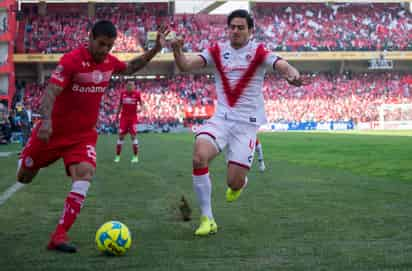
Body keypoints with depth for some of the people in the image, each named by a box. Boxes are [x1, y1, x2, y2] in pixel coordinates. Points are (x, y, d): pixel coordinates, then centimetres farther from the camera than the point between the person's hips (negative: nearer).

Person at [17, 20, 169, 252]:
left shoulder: (110, 61, 0)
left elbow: (129, 69, 23)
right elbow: (51, 91, -27)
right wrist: (46, 120, -43)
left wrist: (155, 50, 14)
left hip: (84, 135, 3)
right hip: (54, 131, -3)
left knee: (85, 175, -23)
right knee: (24, 177, 13)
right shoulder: (72, 60, -19)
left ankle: (59, 236, -21)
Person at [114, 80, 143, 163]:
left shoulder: (137, 93, -4)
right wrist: (117, 116, 15)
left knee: (133, 136, -5)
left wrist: (141, 108, -18)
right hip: (124, 117, 2)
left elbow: (140, 103, 5)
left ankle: (135, 156, 2)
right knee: (121, 136, 0)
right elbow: (120, 105, 14)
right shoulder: (123, 93, 3)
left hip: (133, 117, -2)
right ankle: (117, 156, 8)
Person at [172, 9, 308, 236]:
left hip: (247, 123, -2)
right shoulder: (217, 51, 4)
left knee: (234, 183, -5)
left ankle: (239, 183, 37)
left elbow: (283, 66, -21)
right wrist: (177, 50, -29)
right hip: (221, 118, 2)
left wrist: (292, 74, -45)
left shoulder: (258, 52, -3)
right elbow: (186, 66, -7)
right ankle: (207, 219, -15)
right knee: (199, 157, -27)